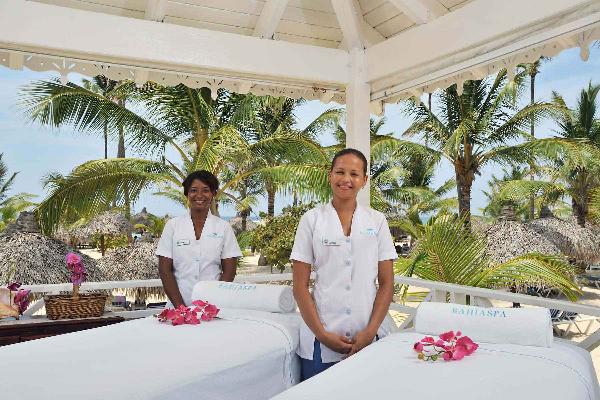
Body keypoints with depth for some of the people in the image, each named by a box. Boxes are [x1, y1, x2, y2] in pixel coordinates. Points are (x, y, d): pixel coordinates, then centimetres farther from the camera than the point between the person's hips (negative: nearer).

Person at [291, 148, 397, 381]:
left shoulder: (377, 220, 5)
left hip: (368, 338, 1)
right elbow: (300, 286, 0)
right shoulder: (312, 219, 1)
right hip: (321, 339, -1)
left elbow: (386, 283, 4)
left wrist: (371, 331, -6)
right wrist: (322, 334, -8)